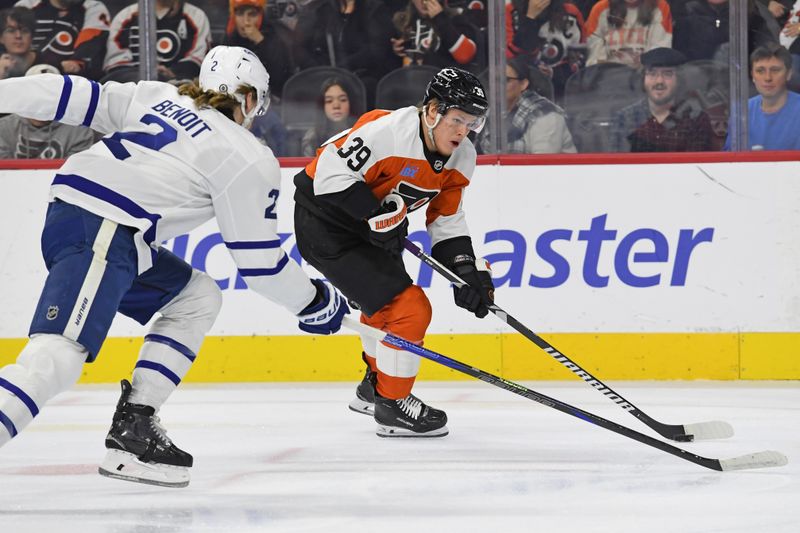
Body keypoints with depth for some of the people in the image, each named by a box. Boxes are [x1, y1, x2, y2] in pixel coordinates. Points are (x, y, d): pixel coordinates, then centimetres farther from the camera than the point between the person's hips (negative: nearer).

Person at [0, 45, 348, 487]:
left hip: (67, 212, 9)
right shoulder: (250, 159, 3)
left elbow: (75, 96, 14)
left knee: (197, 297, 21)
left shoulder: (155, 98, 20)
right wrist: (316, 303, 20)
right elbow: (259, 261, 6)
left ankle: (133, 426, 13)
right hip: (101, 235, -9)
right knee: (59, 356, -22)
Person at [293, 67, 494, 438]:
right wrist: (378, 213, -30)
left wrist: (468, 270, -7)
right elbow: (332, 174, -31)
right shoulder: (388, 131, -30)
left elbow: (446, 220, 5)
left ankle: (376, 386, 52)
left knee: (386, 305, 28)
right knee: (408, 309, -14)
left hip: (370, 228, 10)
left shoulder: (460, 158, -2)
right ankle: (392, 406, 1)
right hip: (324, 224, -10)